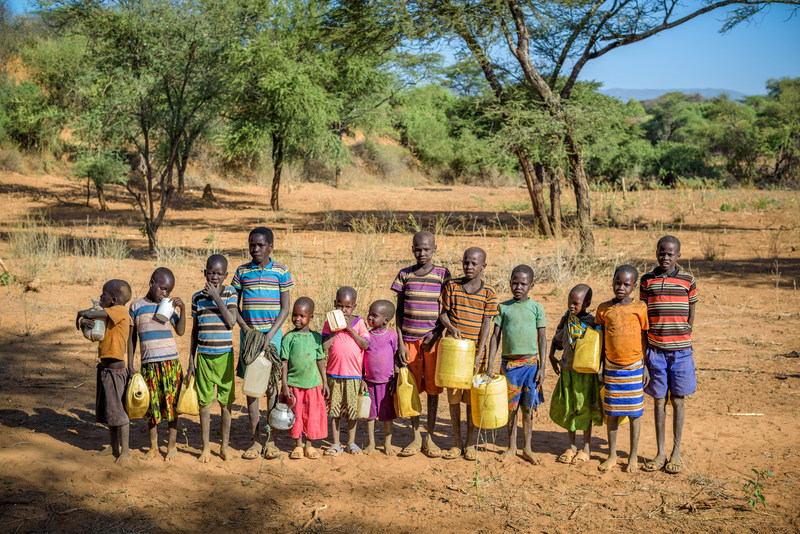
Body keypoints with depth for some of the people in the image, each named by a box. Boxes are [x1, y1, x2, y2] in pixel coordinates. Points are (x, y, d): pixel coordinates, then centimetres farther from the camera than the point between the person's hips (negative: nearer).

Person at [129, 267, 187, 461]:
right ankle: (153, 447, 18)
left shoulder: (169, 306, 9)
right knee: (151, 405, 4)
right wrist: (130, 366, 8)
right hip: (149, 363, 0)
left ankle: (172, 445, 14)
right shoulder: (136, 306, 7)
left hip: (171, 361, 0)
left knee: (172, 402, 1)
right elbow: (132, 338, 11)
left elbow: (180, 331, 0)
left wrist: (183, 309, -12)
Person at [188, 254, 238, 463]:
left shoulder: (230, 293, 0)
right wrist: (191, 360, 10)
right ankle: (205, 448, 15)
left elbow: (232, 321, -14)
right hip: (204, 357, 2)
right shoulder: (197, 297, 5)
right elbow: (195, 330, 11)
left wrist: (216, 297, -16)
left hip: (225, 355, -1)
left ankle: (224, 446, 19)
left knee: (225, 402, 6)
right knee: (204, 402, 4)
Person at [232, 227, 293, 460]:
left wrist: (270, 335, -11)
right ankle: (255, 440, 12)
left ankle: (270, 440, 10)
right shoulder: (242, 272, 5)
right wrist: (245, 328, -7)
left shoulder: (280, 272, 0)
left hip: (272, 333, -2)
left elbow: (285, 308, -1)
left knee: (272, 387, 1)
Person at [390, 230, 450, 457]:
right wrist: (400, 343, 0)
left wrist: (436, 335, -11)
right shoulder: (404, 275, 4)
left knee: (433, 388, 4)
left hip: (433, 339, -1)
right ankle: (415, 437, 17)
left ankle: (429, 438, 15)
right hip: (410, 339, 1)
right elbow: (399, 311, 6)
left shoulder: (443, 275, 0)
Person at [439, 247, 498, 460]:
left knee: (472, 398, 6)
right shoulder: (451, 286, 2)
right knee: (453, 396, 6)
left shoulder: (489, 293, -2)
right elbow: (443, 313, 5)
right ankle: (456, 442, 18)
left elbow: (486, 324, -6)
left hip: (475, 352, -1)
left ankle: (470, 443, 18)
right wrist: (451, 327, -17)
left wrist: (478, 355, -13)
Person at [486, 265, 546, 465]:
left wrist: (542, 367, -2)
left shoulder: (536, 308, 2)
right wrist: (490, 364, -2)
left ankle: (527, 448, 18)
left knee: (527, 407, 6)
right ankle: (511, 447, 20)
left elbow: (542, 339, 3)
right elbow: (495, 336, 5)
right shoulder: (504, 307, 4)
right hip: (509, 363, 0)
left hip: (530, 362, 0)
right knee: (511, 407, 6)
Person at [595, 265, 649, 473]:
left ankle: (633, 457, 16)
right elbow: (601, 339, 9)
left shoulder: (639, 308, -4)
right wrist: (600, 368, 9)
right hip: (612, 368, 2)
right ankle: (612, 455, 20)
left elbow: (644, 338, 2)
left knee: (634, 412, 5)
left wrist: (646, 366, 0)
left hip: (634, 368, -2)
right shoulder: (604, 308, 1)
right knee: (612, 412, 8)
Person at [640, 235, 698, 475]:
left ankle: (676, 454, 15)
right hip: (655, 350, 1)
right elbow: (643, 318, 6)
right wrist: (645, 348, 3)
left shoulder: (687, 281, 1)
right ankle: (660, 453, 16)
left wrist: (682, 336, 1)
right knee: (659, 401, 7)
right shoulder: (647, 280, 4)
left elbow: (691, 315, 9)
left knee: (678, 401, 5)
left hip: (680, 350, -1)